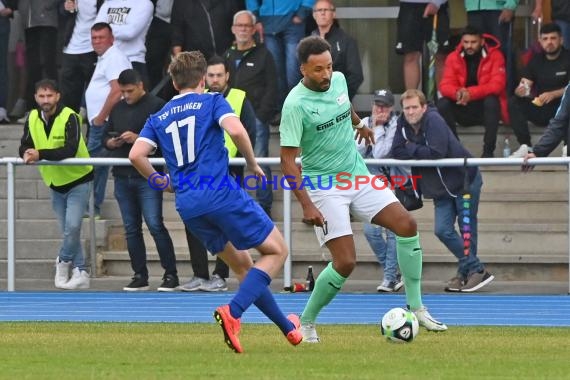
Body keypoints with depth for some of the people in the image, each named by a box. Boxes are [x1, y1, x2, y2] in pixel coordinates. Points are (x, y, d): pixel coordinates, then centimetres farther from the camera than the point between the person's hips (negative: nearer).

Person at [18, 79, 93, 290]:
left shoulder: (69, 118, -21)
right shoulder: (32, 118, -2)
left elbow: (71, 150, -32)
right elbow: (25, 146, 0)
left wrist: (40, 154, -39)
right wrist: (26, 154, -25)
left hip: (77, 180, -6)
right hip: (55, 183, 6)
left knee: (72, 227, -15)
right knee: (68, 231, 8)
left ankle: (64, 261, 9)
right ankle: (79, 272, 15)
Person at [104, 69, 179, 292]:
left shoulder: (156, 106, -5)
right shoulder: (118, 109, 16)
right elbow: (106, 137, 22)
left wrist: (139, 139, -19)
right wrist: (111, 143, 0)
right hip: (122, 177, 7)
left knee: (155, 225, -9)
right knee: (131, 229, 8)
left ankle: (170, 274, -3)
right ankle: (140, 276, 13)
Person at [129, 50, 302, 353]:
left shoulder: (158, 119, 17)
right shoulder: (211, 102, 5)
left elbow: (136, 154, 1)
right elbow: (236, 130, -15)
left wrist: (160, 181, 17)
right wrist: (253, 164, 0)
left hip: (187, 206, 6)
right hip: (222, 193, -6)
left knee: (243, 265, 19)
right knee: (276, 251, 5)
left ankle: (287, 327, 20)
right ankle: (233, 311, -16)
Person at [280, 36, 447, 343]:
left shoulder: (339, 80, 0)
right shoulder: (296, 104, -20)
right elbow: (287, 159, -21)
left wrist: (359, 124, 46)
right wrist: (306, 205, -27)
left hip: (357, 176, 7)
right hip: (324, 187, -7)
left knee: (406, 224, -10)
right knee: (345, 263, -15)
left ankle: (416, 308, -1)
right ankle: (306, 323, 7)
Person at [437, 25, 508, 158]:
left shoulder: (495, 56, -11)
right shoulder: (453, 58, -3)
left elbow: (497, 85, -22)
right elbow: (445, 86, -9)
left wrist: (471, 93, -37)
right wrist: (457, 92, -35)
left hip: (487, 107, -3)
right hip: (463, 110, 3)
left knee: (491, 101, -35)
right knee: (442, 104, -23)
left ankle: (488, 150, -31)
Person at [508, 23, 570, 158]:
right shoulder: (536, 60, 10)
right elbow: (524, 85, 3)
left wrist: (553, 94, -30)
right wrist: (520, 91, -21)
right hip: (539, 108, 5)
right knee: (513, 102, -17)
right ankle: (526, 147, -24)